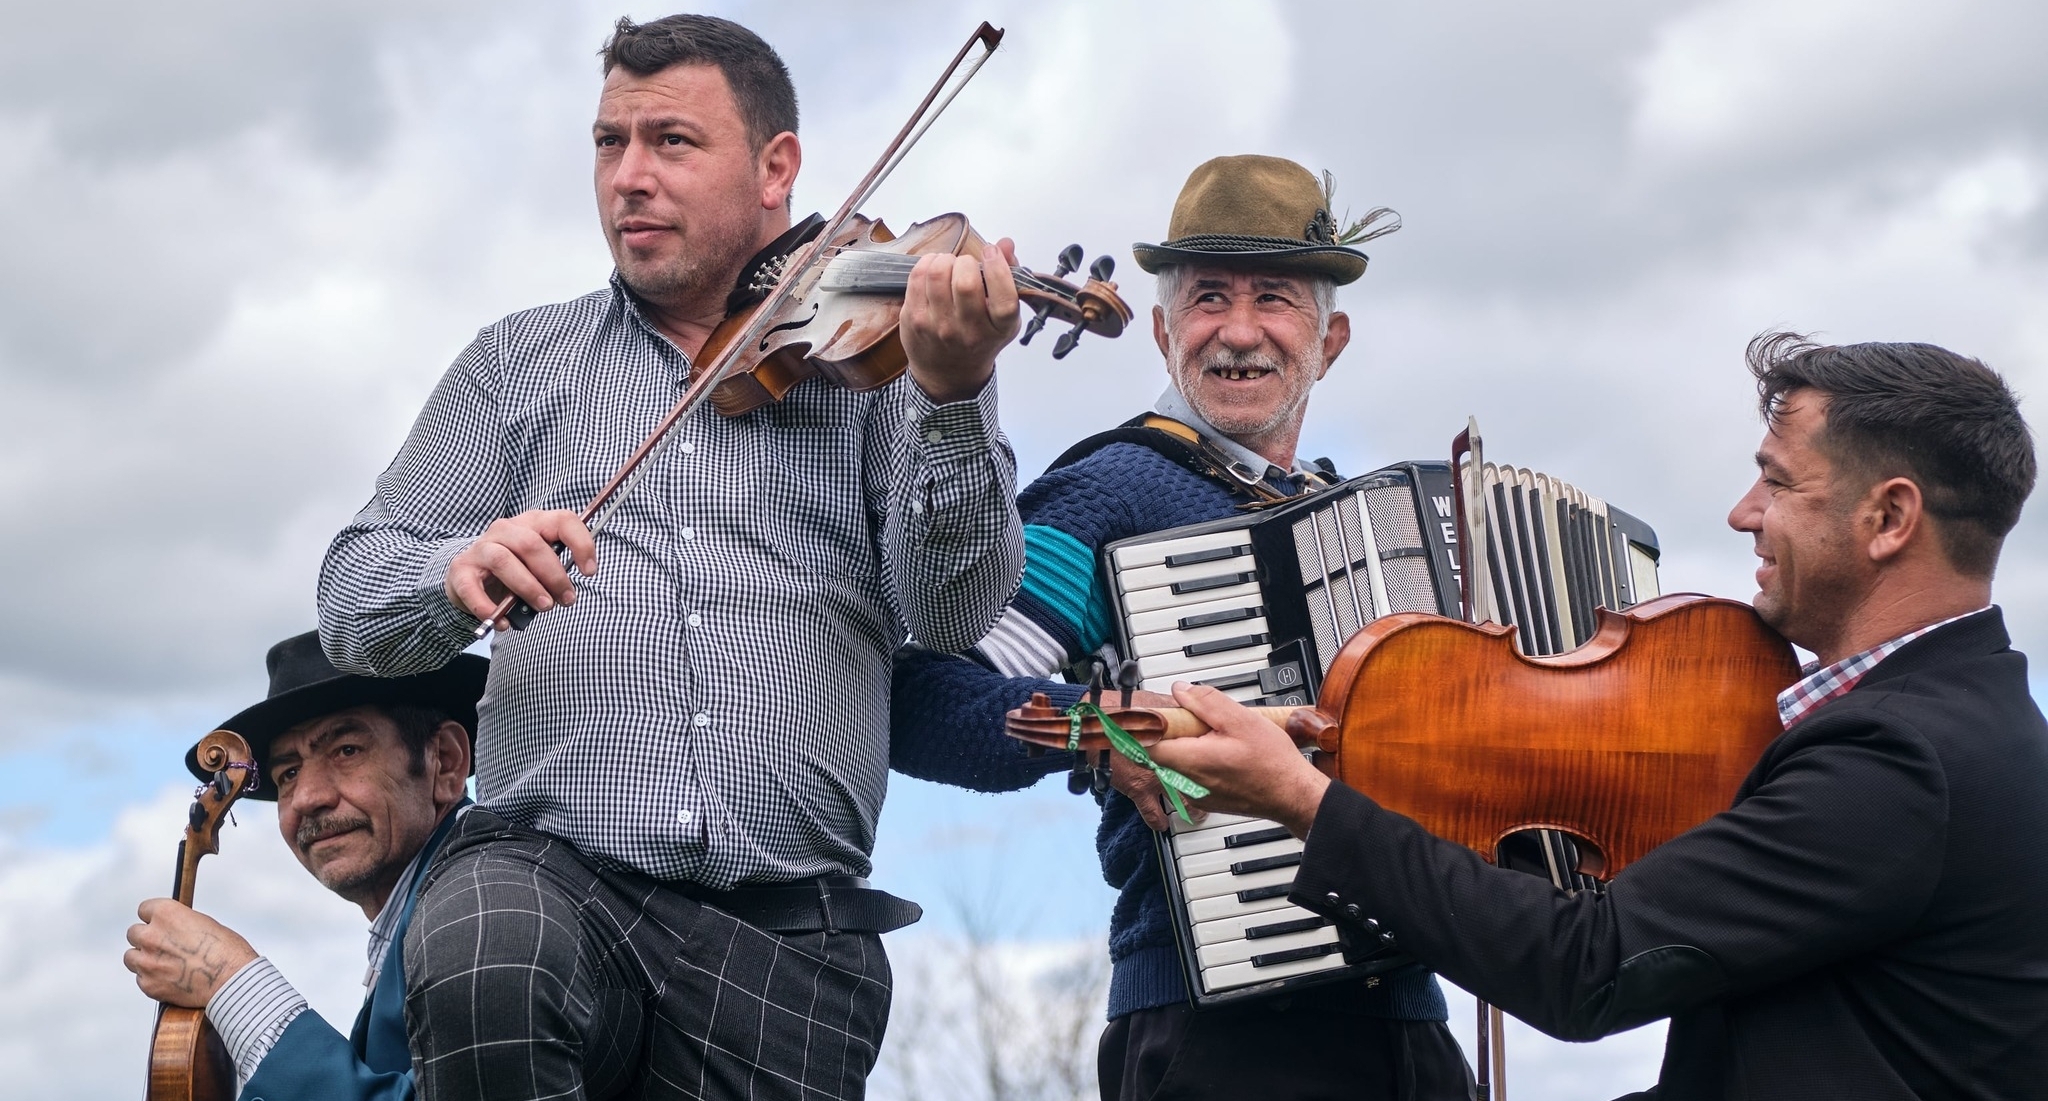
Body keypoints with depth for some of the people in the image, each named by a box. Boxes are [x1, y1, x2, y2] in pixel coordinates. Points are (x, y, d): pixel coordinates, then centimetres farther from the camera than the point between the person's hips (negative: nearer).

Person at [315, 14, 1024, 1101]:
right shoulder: (521, 360, 17)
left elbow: (952, 610, -3)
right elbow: (353, 598, 10)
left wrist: (954, 398, -20)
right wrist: (459, 573, -14)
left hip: (789, 929, 0)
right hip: (549, 861, 0)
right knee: (481, 979, -31)